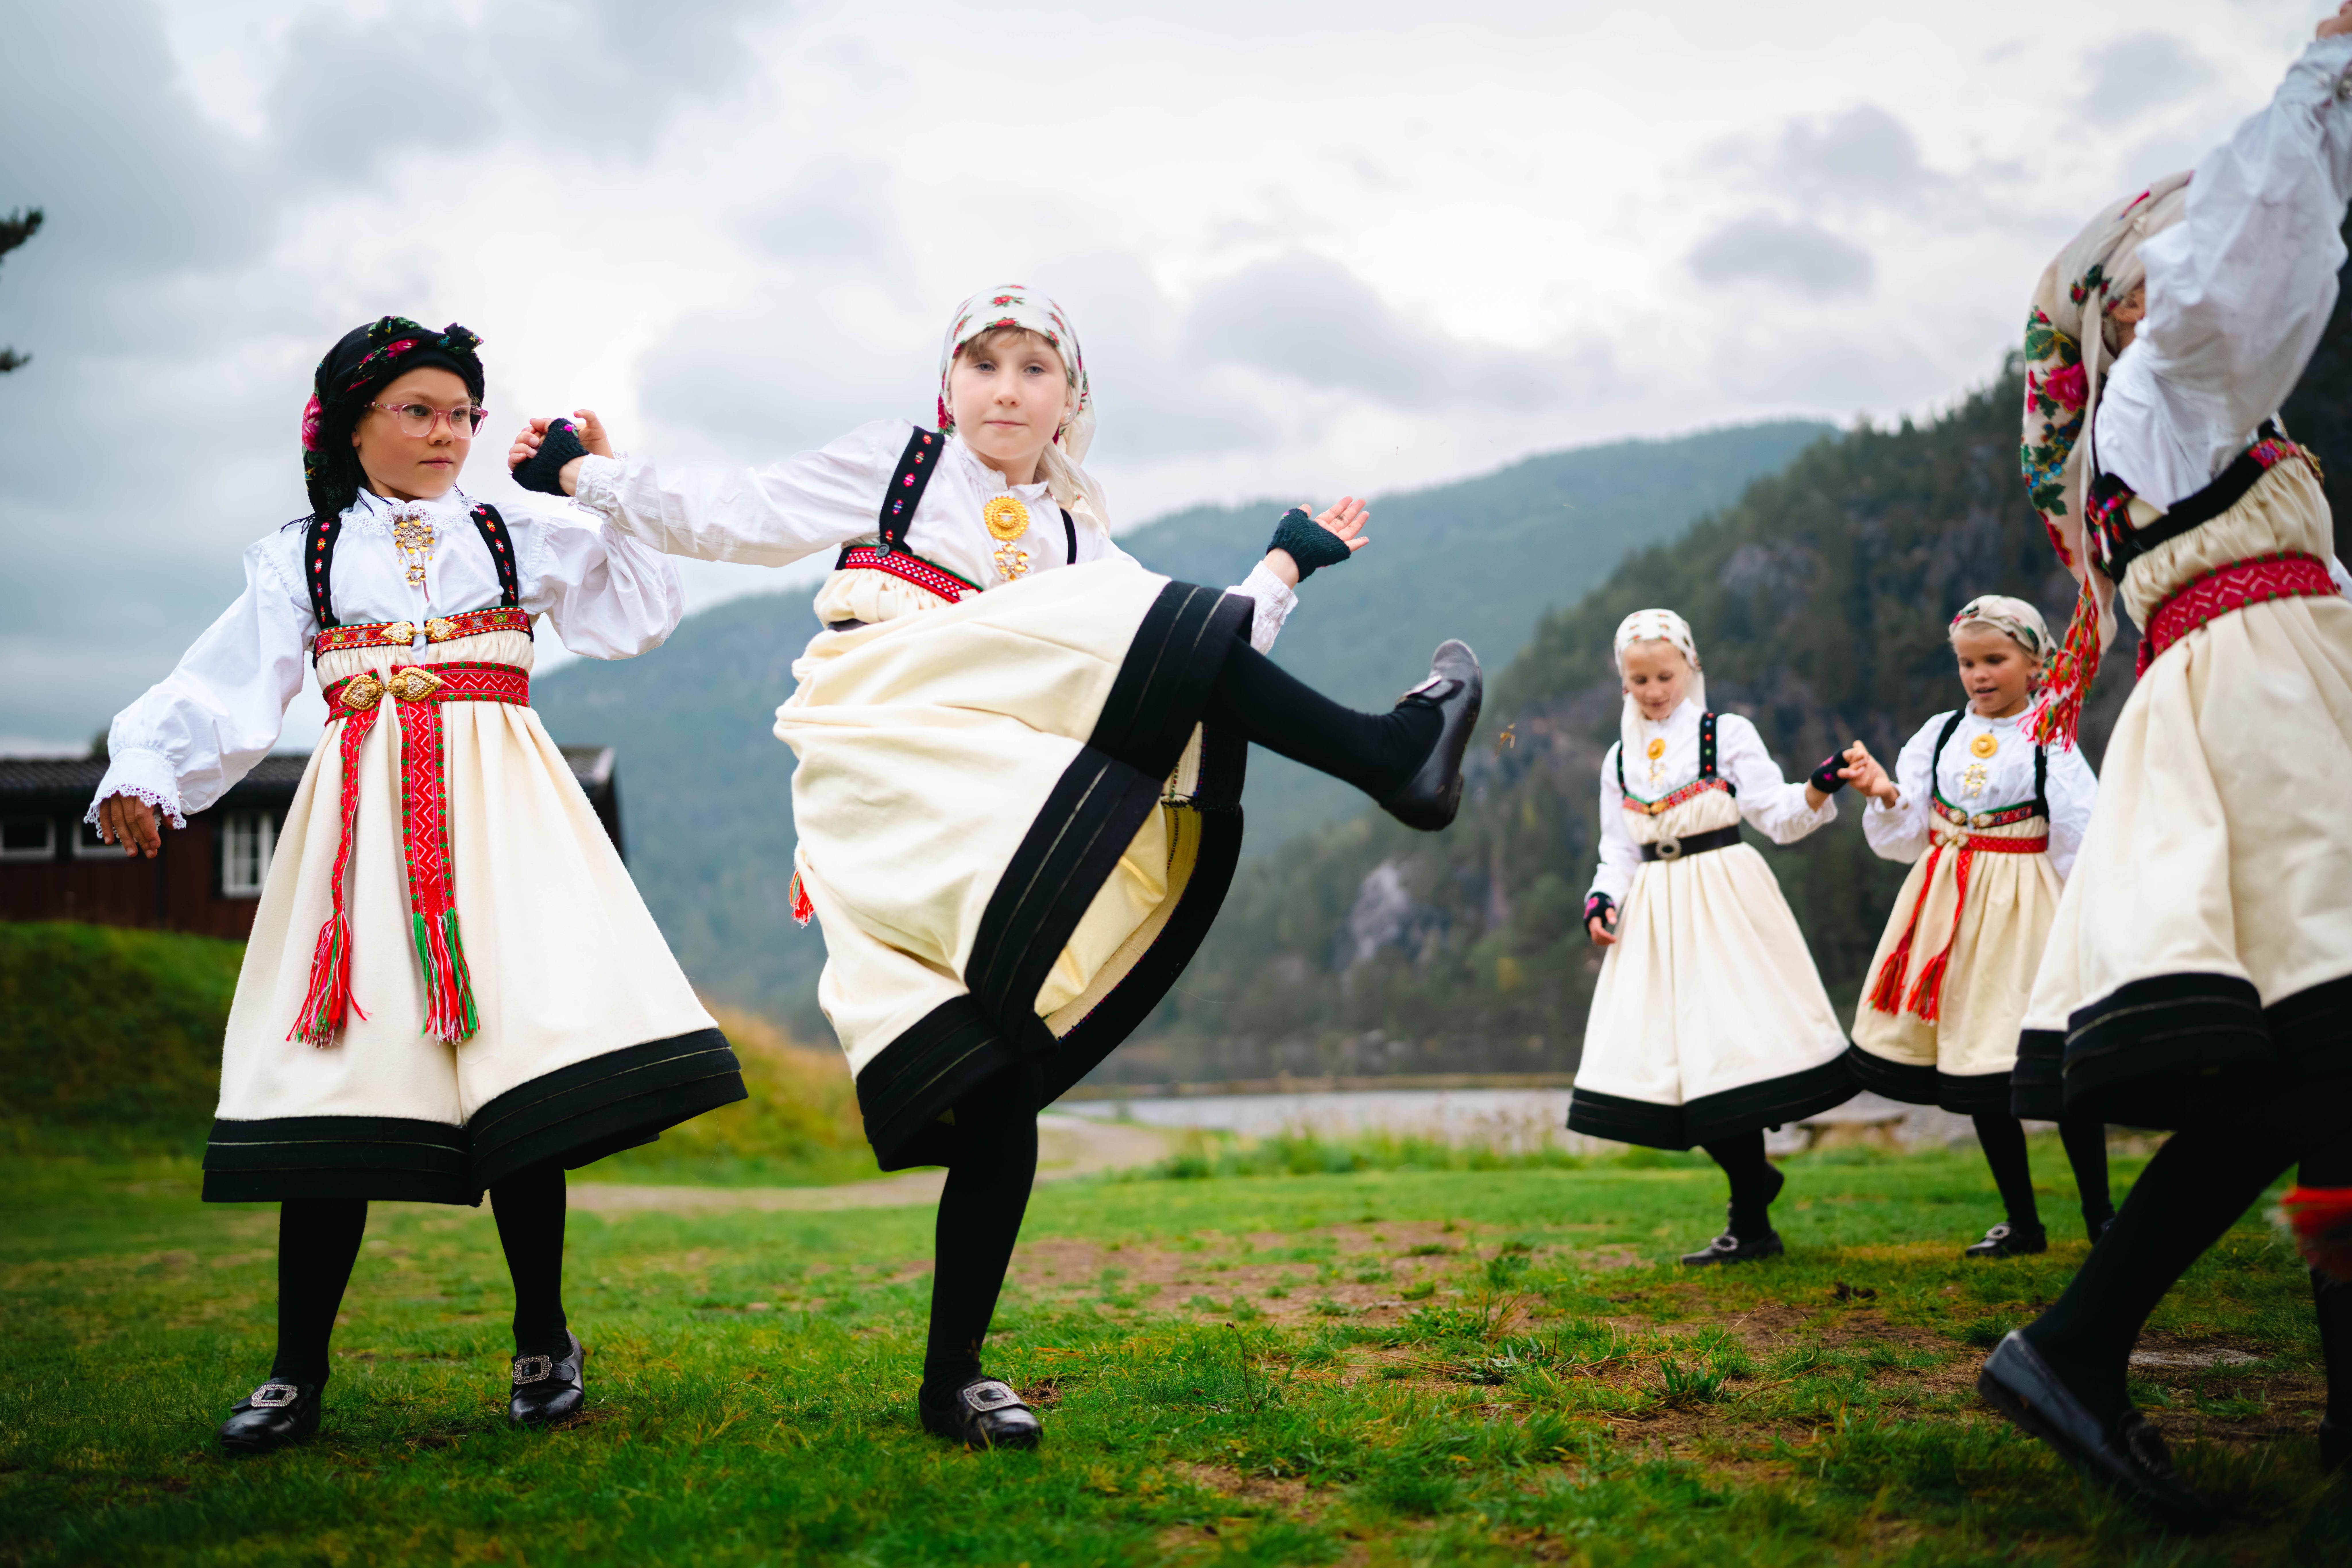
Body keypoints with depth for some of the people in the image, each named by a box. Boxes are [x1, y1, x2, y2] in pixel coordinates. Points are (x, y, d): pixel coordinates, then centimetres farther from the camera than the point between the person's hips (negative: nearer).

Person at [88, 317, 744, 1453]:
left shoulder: (519, 538, 18)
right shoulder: (303, 555, 15)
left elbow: (642, 616, 14)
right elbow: (228, 688, 6)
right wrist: (144, 773, -10)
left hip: (497, 808, 0)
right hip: (363, 819, 0)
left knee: (520, 1059, -12)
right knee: (338, 1077, -6)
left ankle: (543, 1342, 3)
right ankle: (297, 1374, 5)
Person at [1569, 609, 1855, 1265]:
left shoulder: (1728, 735, 3)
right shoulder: (1620, 760, 16)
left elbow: (1780, 817, -4)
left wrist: (1822, 786, -23)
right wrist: (1602, 901, -2)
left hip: (1726, 903, -5)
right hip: (1655, 916, 5)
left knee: (1730, 1038, -11)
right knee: (1675, 1057, -2)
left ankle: (1752, 1226, -1)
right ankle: (1752, 1178, 21)